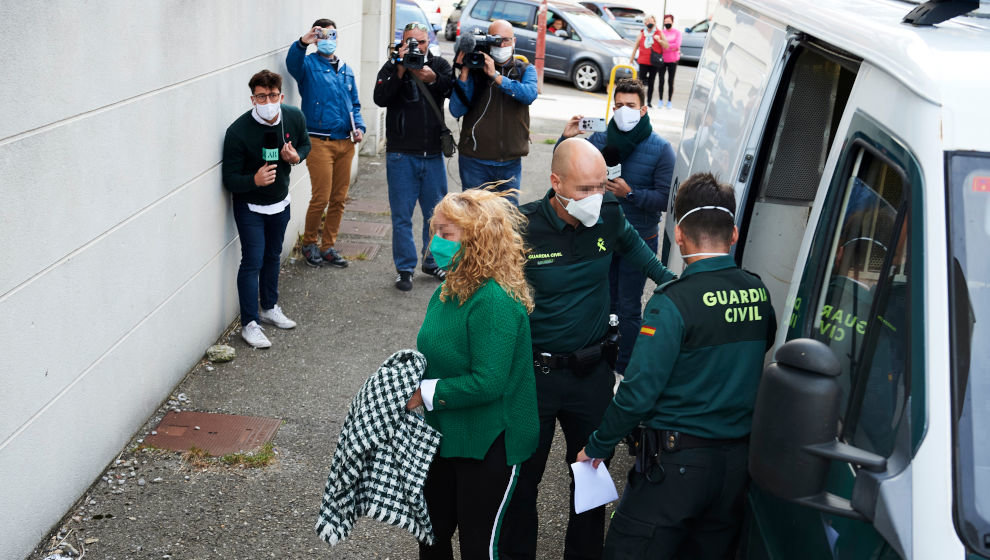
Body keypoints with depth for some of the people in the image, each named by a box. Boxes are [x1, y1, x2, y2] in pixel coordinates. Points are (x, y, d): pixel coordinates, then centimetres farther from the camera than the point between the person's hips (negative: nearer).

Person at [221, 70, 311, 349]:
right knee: (253, 261, -7)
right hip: (249, 206, -5)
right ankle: (249, 323, 3)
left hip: (280, 201, 5)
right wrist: (254, 180, -42)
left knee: (273, 256, 19)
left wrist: (296, 156, -15)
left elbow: (305, 144, 8)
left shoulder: (294, 118, -13)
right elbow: (230, 179, -22)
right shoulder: (238, 131, -27)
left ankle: (269, 308, 38)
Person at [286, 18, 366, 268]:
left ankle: (328, 247, 21)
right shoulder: (309, 65, -1)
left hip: (345, 142, 6)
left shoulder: (346, 70, 17)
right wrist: (302, 42, -44)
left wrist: (359, 126, 5)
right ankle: (309, 243, 14)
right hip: (320, 142, -6)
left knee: (339, 199, 9)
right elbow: (293, 63, -24)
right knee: (321, 198, -7)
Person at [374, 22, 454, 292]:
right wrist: (400, 72, -22)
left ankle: (433, 261, 28)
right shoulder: (391, 68, 2)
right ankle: (404, 268, 12)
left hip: (433, 153, 2)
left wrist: (434, 79, -27)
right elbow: (380, 98, -14)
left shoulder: (439, 65, 6)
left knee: (436, 213, 12)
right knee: (402, 215, 3)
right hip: (401, 154, -2)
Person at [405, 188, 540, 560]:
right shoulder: (449, 290, 4)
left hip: (488, 445, -9)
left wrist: (425, 393, -20)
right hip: (446, 434, 9)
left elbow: (487, 383, -28)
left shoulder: (495, 302, -25)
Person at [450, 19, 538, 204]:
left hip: (510, 162, 1)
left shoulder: (525, 70, 7)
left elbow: (530, 94, -16)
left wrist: (495, 76, -22)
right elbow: (456, 111, -8)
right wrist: (464, 72, -15)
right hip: (475, 161, -1)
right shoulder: (474, 68, 1)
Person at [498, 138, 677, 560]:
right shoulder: (523, 228, -19)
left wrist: (668, 281, 11)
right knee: (522, 477, 10)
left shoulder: (608, 214, -7)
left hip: (592, 371, 4)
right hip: (534, 373, -3)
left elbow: (631, 243, 18)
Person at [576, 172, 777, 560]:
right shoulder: (759, 295, 1)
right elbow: (761, 374, 11)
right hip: (739, 461, 7)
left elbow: (639, 392, -18)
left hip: (677, 464, -6)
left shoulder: (674, 302, -18)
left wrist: (597, 446, -6)